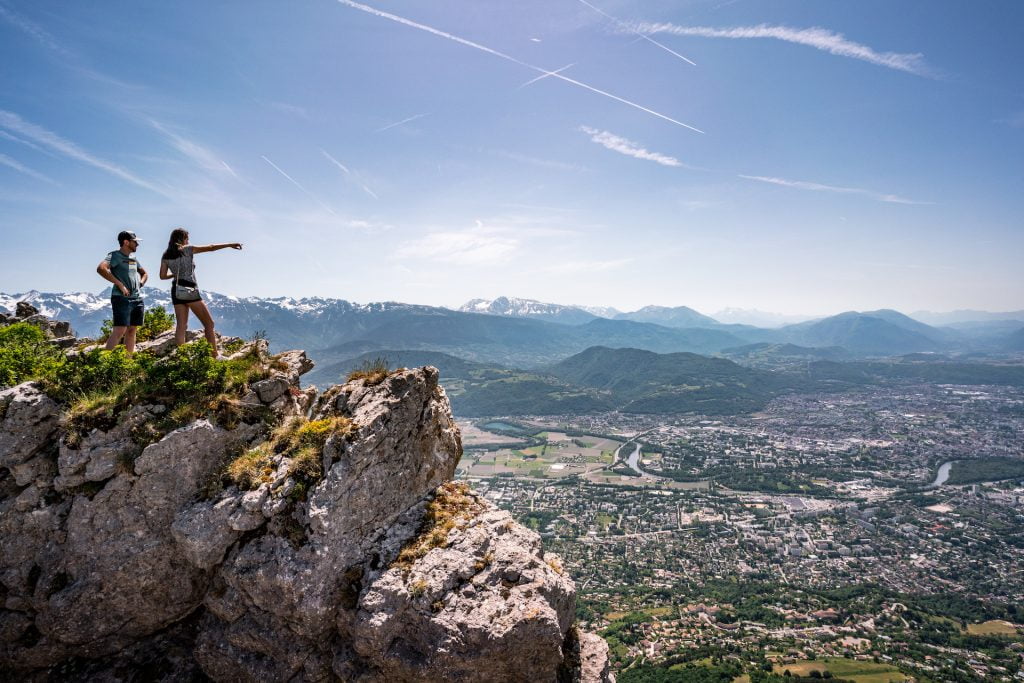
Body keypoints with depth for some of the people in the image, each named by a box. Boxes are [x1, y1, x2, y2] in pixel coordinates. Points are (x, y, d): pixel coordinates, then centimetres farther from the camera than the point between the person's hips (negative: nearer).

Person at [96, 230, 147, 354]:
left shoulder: (133, 258, 19)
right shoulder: (115, 255, -3)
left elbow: (144, 273, 34)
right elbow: (100, 268, -20)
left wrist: (140, 284, 14)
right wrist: (120, 284, -19)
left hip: (137, 299, 8)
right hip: (122, 298, -8)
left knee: (132, 330, 8)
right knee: (120, 331, -16)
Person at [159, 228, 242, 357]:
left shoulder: (166, 256, 10)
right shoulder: (187, 249, -3)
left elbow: (162, 276, 7)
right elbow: (210, 248, -2)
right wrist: (230, 244, 4)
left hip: (176, 291, 6)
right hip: (189, 290, -6)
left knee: (181, 326, 5)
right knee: (209, 323, 0)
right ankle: (215, 354, -2)